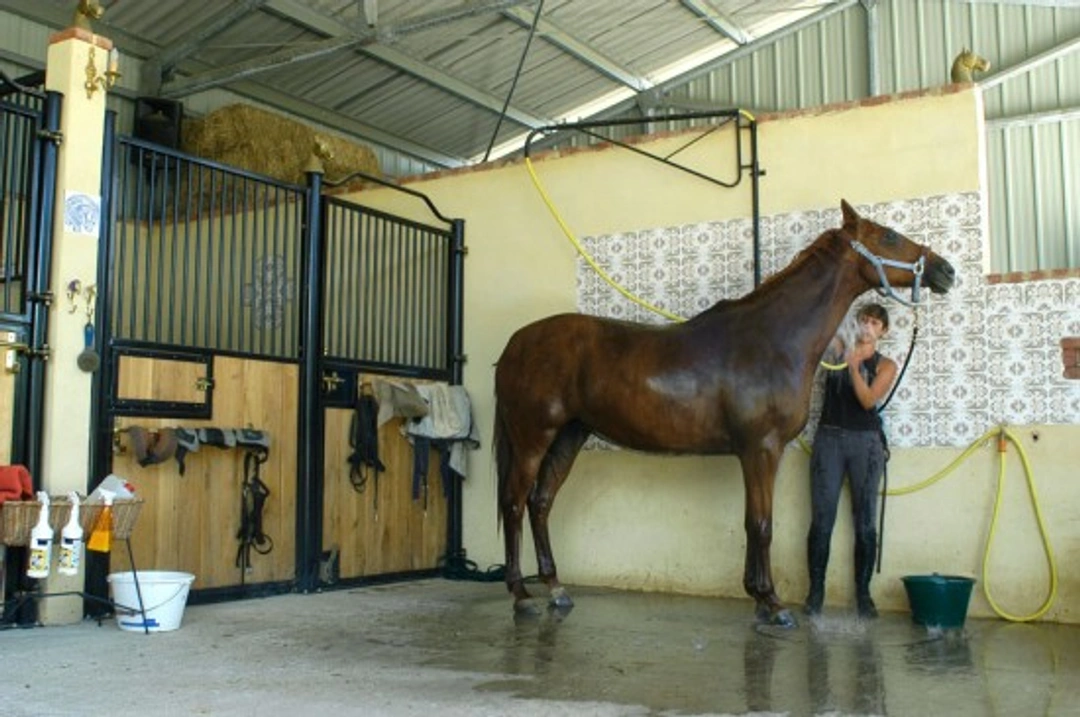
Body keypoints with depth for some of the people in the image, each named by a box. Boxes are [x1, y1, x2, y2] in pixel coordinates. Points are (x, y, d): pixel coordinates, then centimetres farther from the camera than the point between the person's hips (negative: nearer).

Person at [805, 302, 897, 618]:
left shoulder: (885, 366, 5)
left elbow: (868, 400, -10)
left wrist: (853, 367, -22)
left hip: (865, 442, 0)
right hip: (829, 438, 0)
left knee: (865, 521, 2)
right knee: (822, 519, -1)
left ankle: (863, 593, 11)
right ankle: (816, 591, 6)